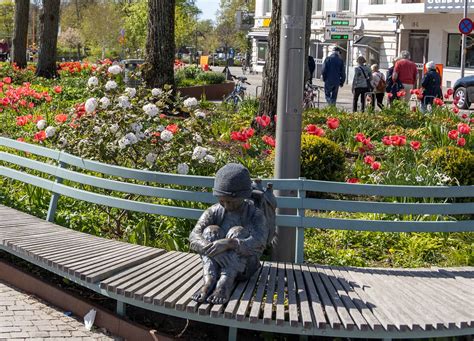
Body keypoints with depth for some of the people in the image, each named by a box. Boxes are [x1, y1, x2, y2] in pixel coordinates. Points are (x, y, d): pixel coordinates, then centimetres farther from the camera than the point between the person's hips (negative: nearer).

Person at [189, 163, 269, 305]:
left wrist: (229, 244, -41)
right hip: (216, 264, 2)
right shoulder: (213, 212, 0)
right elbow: (194, 237, -14)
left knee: (238, 231, -26)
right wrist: (211, 248, -36)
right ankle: (209, 281, -38)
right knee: (211, 231, -20)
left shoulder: (255, 214, -8)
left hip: (244, 267, -2)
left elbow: (259, 243, -26)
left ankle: (225, 284, -42)